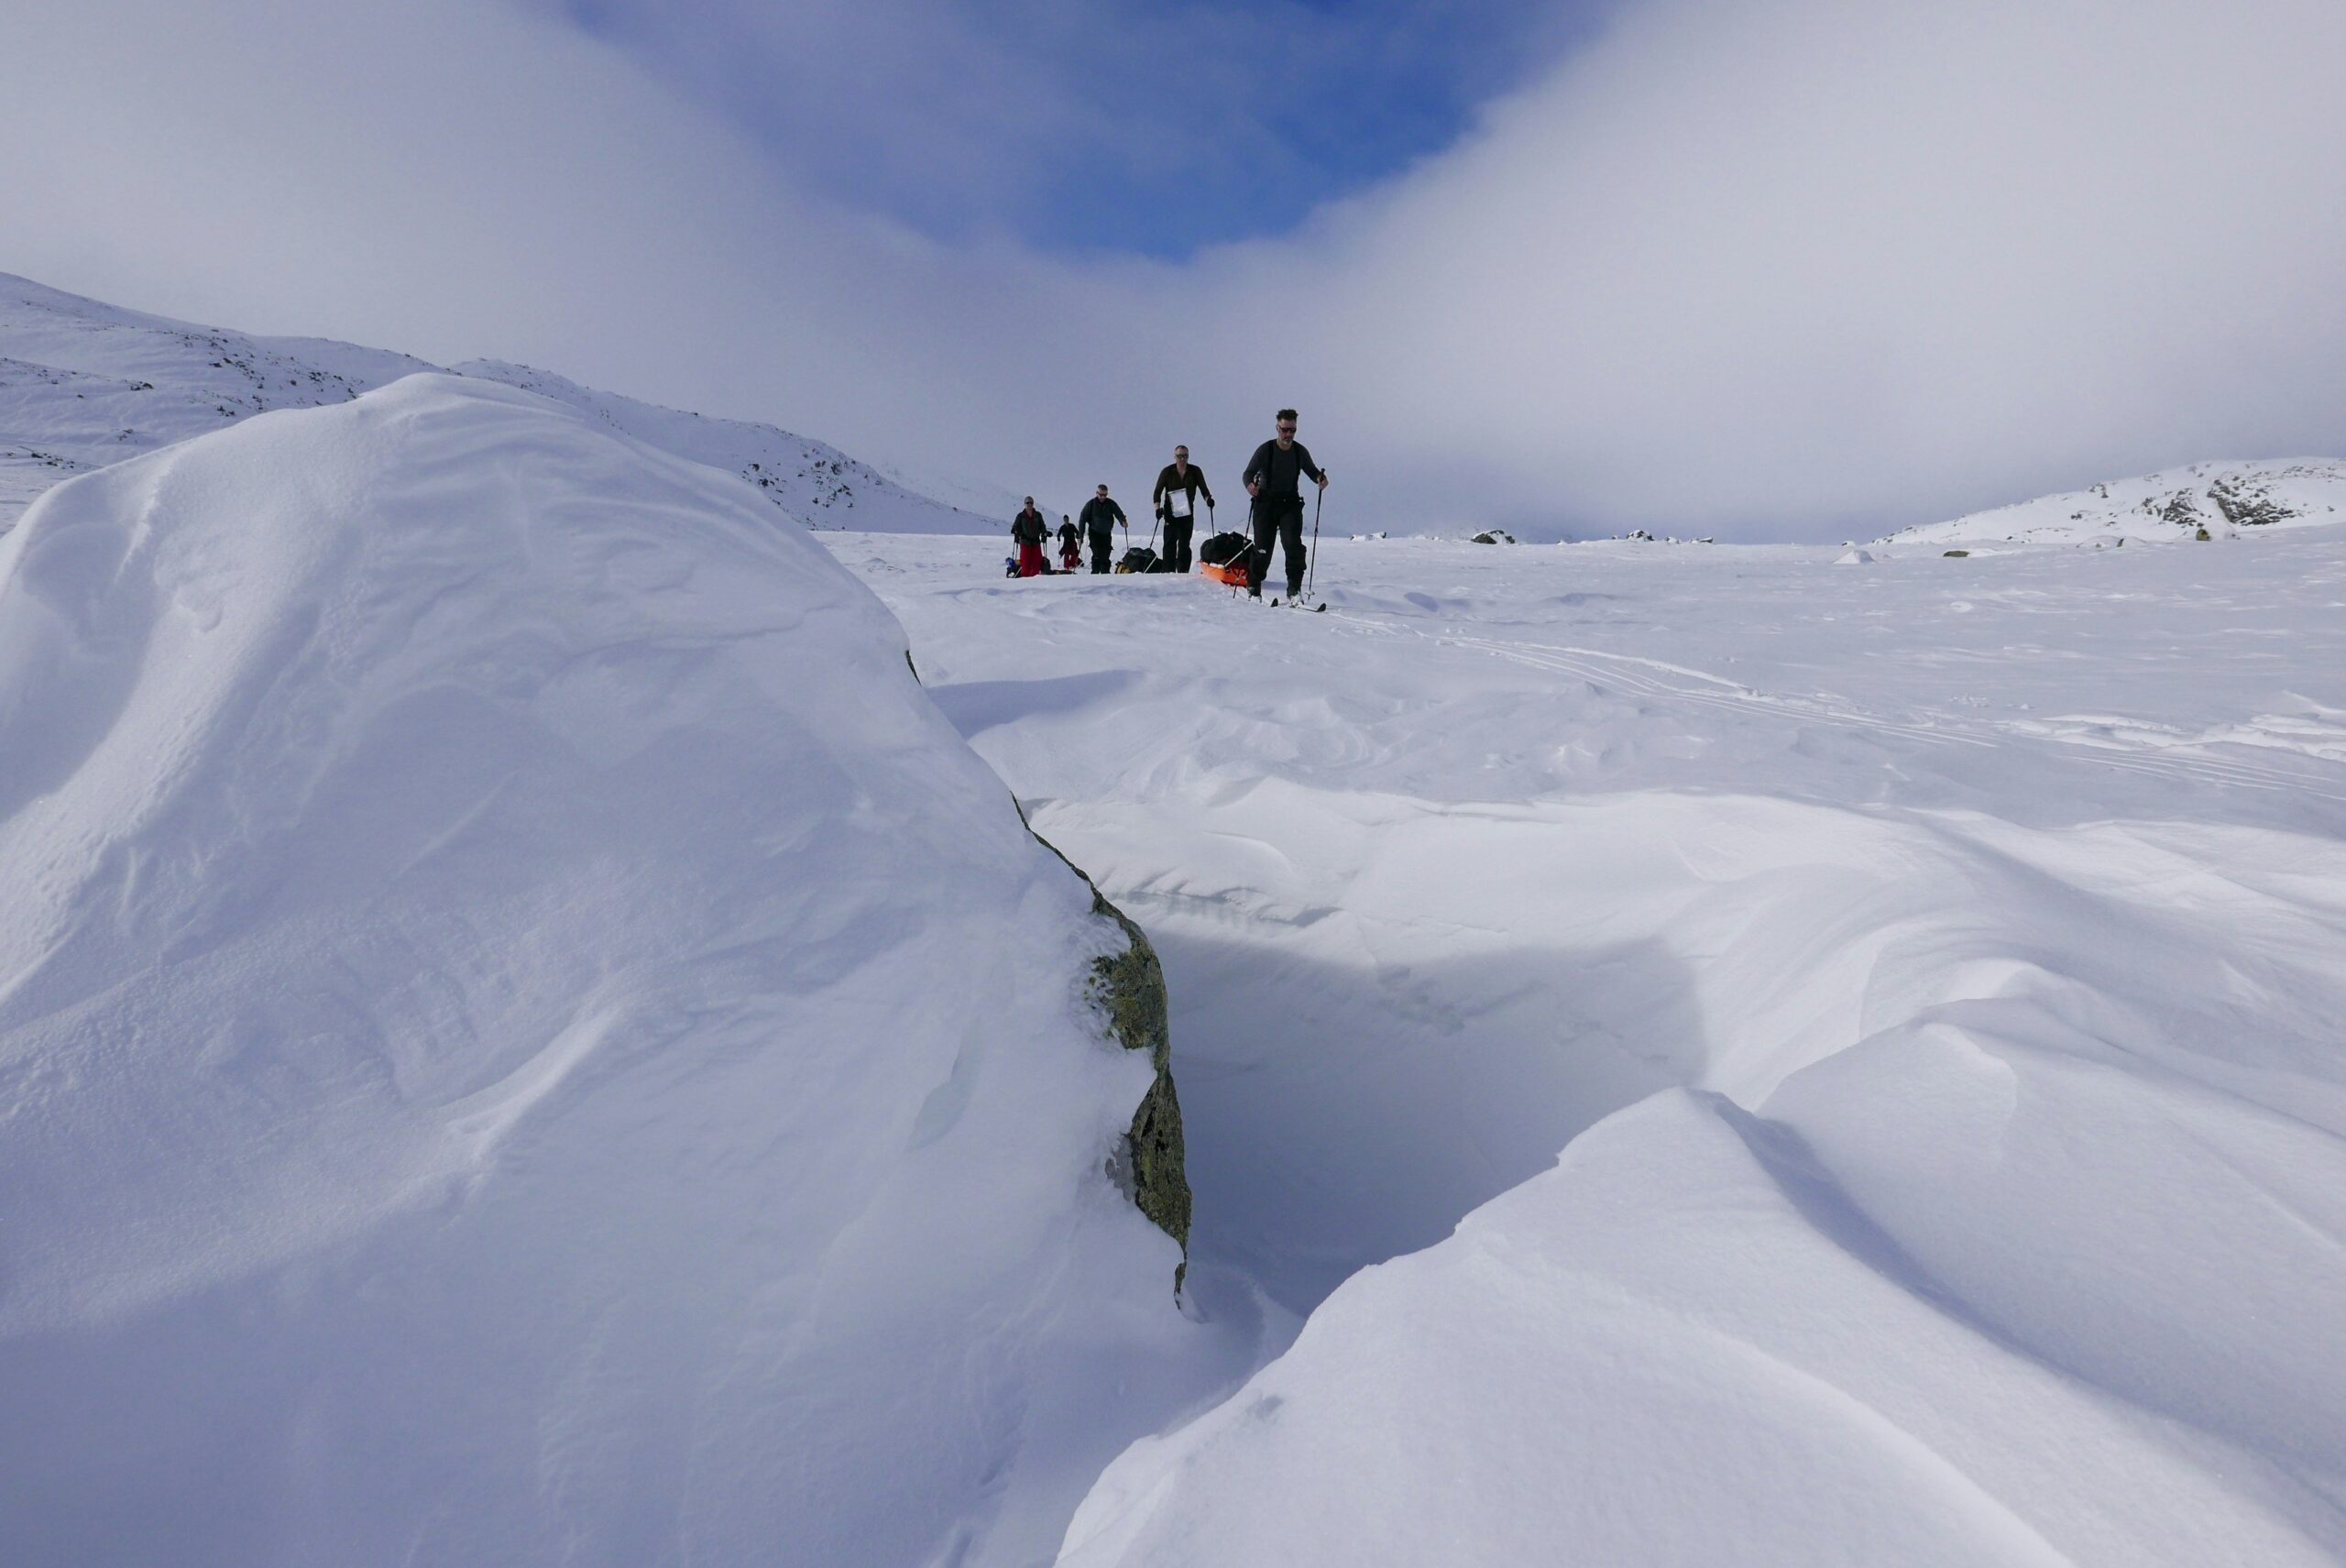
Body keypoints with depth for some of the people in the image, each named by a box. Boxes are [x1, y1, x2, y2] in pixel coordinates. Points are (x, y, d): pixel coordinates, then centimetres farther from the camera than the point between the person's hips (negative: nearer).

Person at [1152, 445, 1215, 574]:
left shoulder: (1195, 471, 3)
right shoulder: (1167, 472, 0)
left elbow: (1203, 488, 9)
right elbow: (1158, 492, 2)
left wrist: (1208, 498, -12)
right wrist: (1158, 507, -11)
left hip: (1187, 513, 1)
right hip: (1170, 513, -1)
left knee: (1184, 544, 1)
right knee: (1170, 544, -6)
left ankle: (1183, 572, 3)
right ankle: (1168, 572, -4)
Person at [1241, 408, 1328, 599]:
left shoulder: (1300, 451, 1)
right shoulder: (1265, 450, -8)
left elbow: (1311, 470, 14)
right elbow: (1249, 473, -6)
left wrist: (1320, 478, -9)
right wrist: (1249, 485, -30)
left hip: (1291, 503, 2)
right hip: (1266, 503, -2)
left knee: (1294, 545, -15)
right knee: (1262, 548, -1)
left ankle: (1294, 590, -10)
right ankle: (1253, 587, 16)